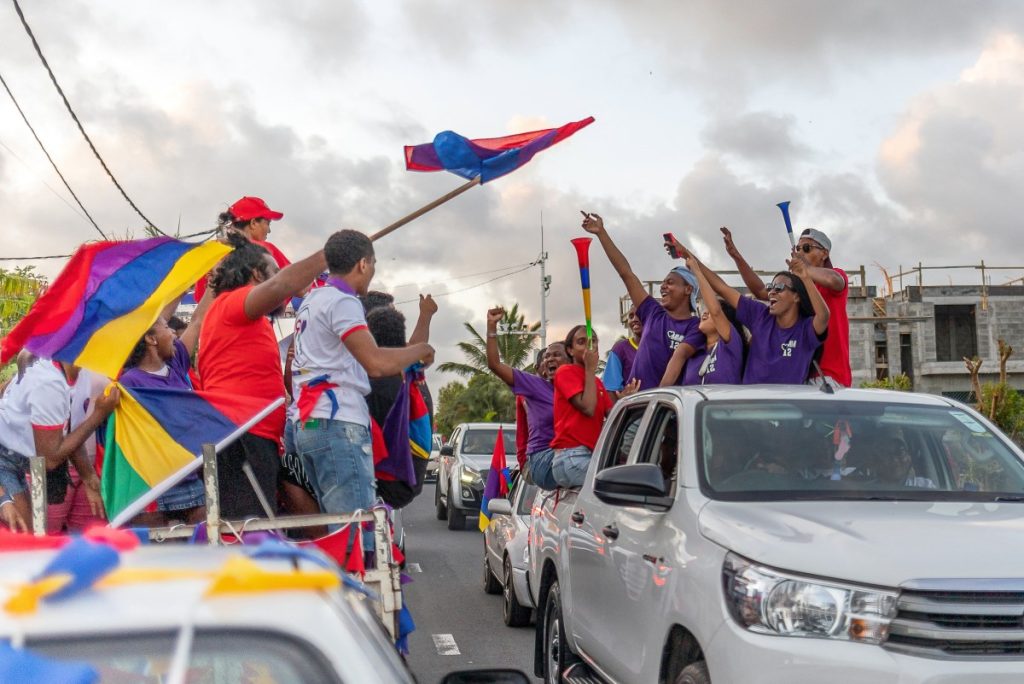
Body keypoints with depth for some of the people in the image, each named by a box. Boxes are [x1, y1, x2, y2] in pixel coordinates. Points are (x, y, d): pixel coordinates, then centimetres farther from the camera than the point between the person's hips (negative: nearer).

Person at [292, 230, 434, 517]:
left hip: (309, 423, 10)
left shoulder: (311, 301, 21)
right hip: (338, 424, -10)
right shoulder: (342, 302, -8)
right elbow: (376, 364, -19)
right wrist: (420, 350, -3)